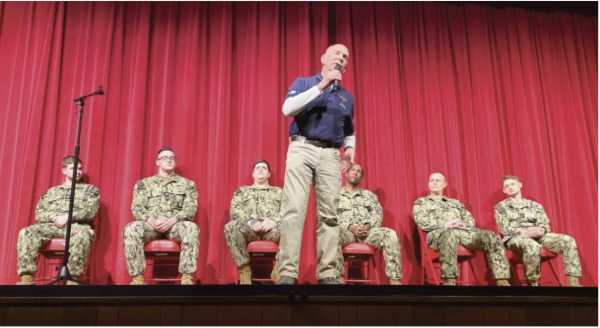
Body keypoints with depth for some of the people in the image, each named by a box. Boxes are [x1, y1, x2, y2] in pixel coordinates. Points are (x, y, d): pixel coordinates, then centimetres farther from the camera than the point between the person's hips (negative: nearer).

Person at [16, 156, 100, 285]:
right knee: (26, 232, -28)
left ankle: (72, 279, -40)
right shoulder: (51, 191, 26)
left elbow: (90, 211, 3)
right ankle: (26, 278, -33)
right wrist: (55, 217, -7)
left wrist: (68, 216, -11)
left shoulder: (90, 189, 19)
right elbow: (39, 214, 14)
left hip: (76, 226, -3)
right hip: (51, 225, 3)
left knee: (83, 234, -41)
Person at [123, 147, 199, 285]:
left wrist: (172, 220, -16)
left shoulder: (187, 184, 16)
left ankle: (187, 277, -34)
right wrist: (151, 220, -16)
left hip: (175, 224, 0)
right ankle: (137, 277, -27)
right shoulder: (144, 183, 17)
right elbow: (136, 208, 6)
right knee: (131, 228, -33)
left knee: (191, 227, -36)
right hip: (151, 224, 1)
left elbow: (191, 208, 3)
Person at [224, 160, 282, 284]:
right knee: (231, 227, -36)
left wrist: (273, 221, -12)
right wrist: (250, 221, -10)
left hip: (272, 227, -1)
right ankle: (244, 270, -27)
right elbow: (234, 211, 12)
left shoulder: (278, 191, 30)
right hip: (248, 227, 1)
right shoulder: (242, 191, 30)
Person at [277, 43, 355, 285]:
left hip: (330, 155, 4)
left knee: (329, 215, -3)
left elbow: (349, 130, 32)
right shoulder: (303, 83, 10)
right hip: (302, 149, -4)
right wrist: (321, 85, -11)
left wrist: (350, 147, 9)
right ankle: (287, 273, -16)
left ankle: (328, 274, -1)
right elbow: (288, 109, -9)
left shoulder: (347, 97, 22)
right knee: (293, 210, -14)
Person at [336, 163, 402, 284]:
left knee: (390, 234, -30)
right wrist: (350, 227, -14)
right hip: (345, 231, -2)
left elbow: (378, 214, 12)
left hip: (368, 230, 2)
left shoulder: (369, 195, 27)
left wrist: (367, 226, -11)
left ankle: (395, 279, -34)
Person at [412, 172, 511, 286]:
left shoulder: (455, 202, 33)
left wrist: (461, 224, -4)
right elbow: (421, 222, 1)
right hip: (438, 233, -5)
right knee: (450, 235, -44)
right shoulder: (421, 202, 20)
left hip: (463, 231, 5)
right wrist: (445, 224, -12)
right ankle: (449, 282, -49)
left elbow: (470, 220, 22)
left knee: (492, 237, -20)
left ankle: (502, 281, -26)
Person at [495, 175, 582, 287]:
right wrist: (524, 232, -18)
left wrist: (541, 230, -14)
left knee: (567, 240, -20)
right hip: (514, 238, -4)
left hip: (536, 236, 5)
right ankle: (533, 283, -25)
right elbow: (504, 229, -2)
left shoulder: (535, 205, 21)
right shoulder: (501, 207, 11)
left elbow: (545, 225, 11)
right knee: (532, 245, -41)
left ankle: (573, 282, -25)